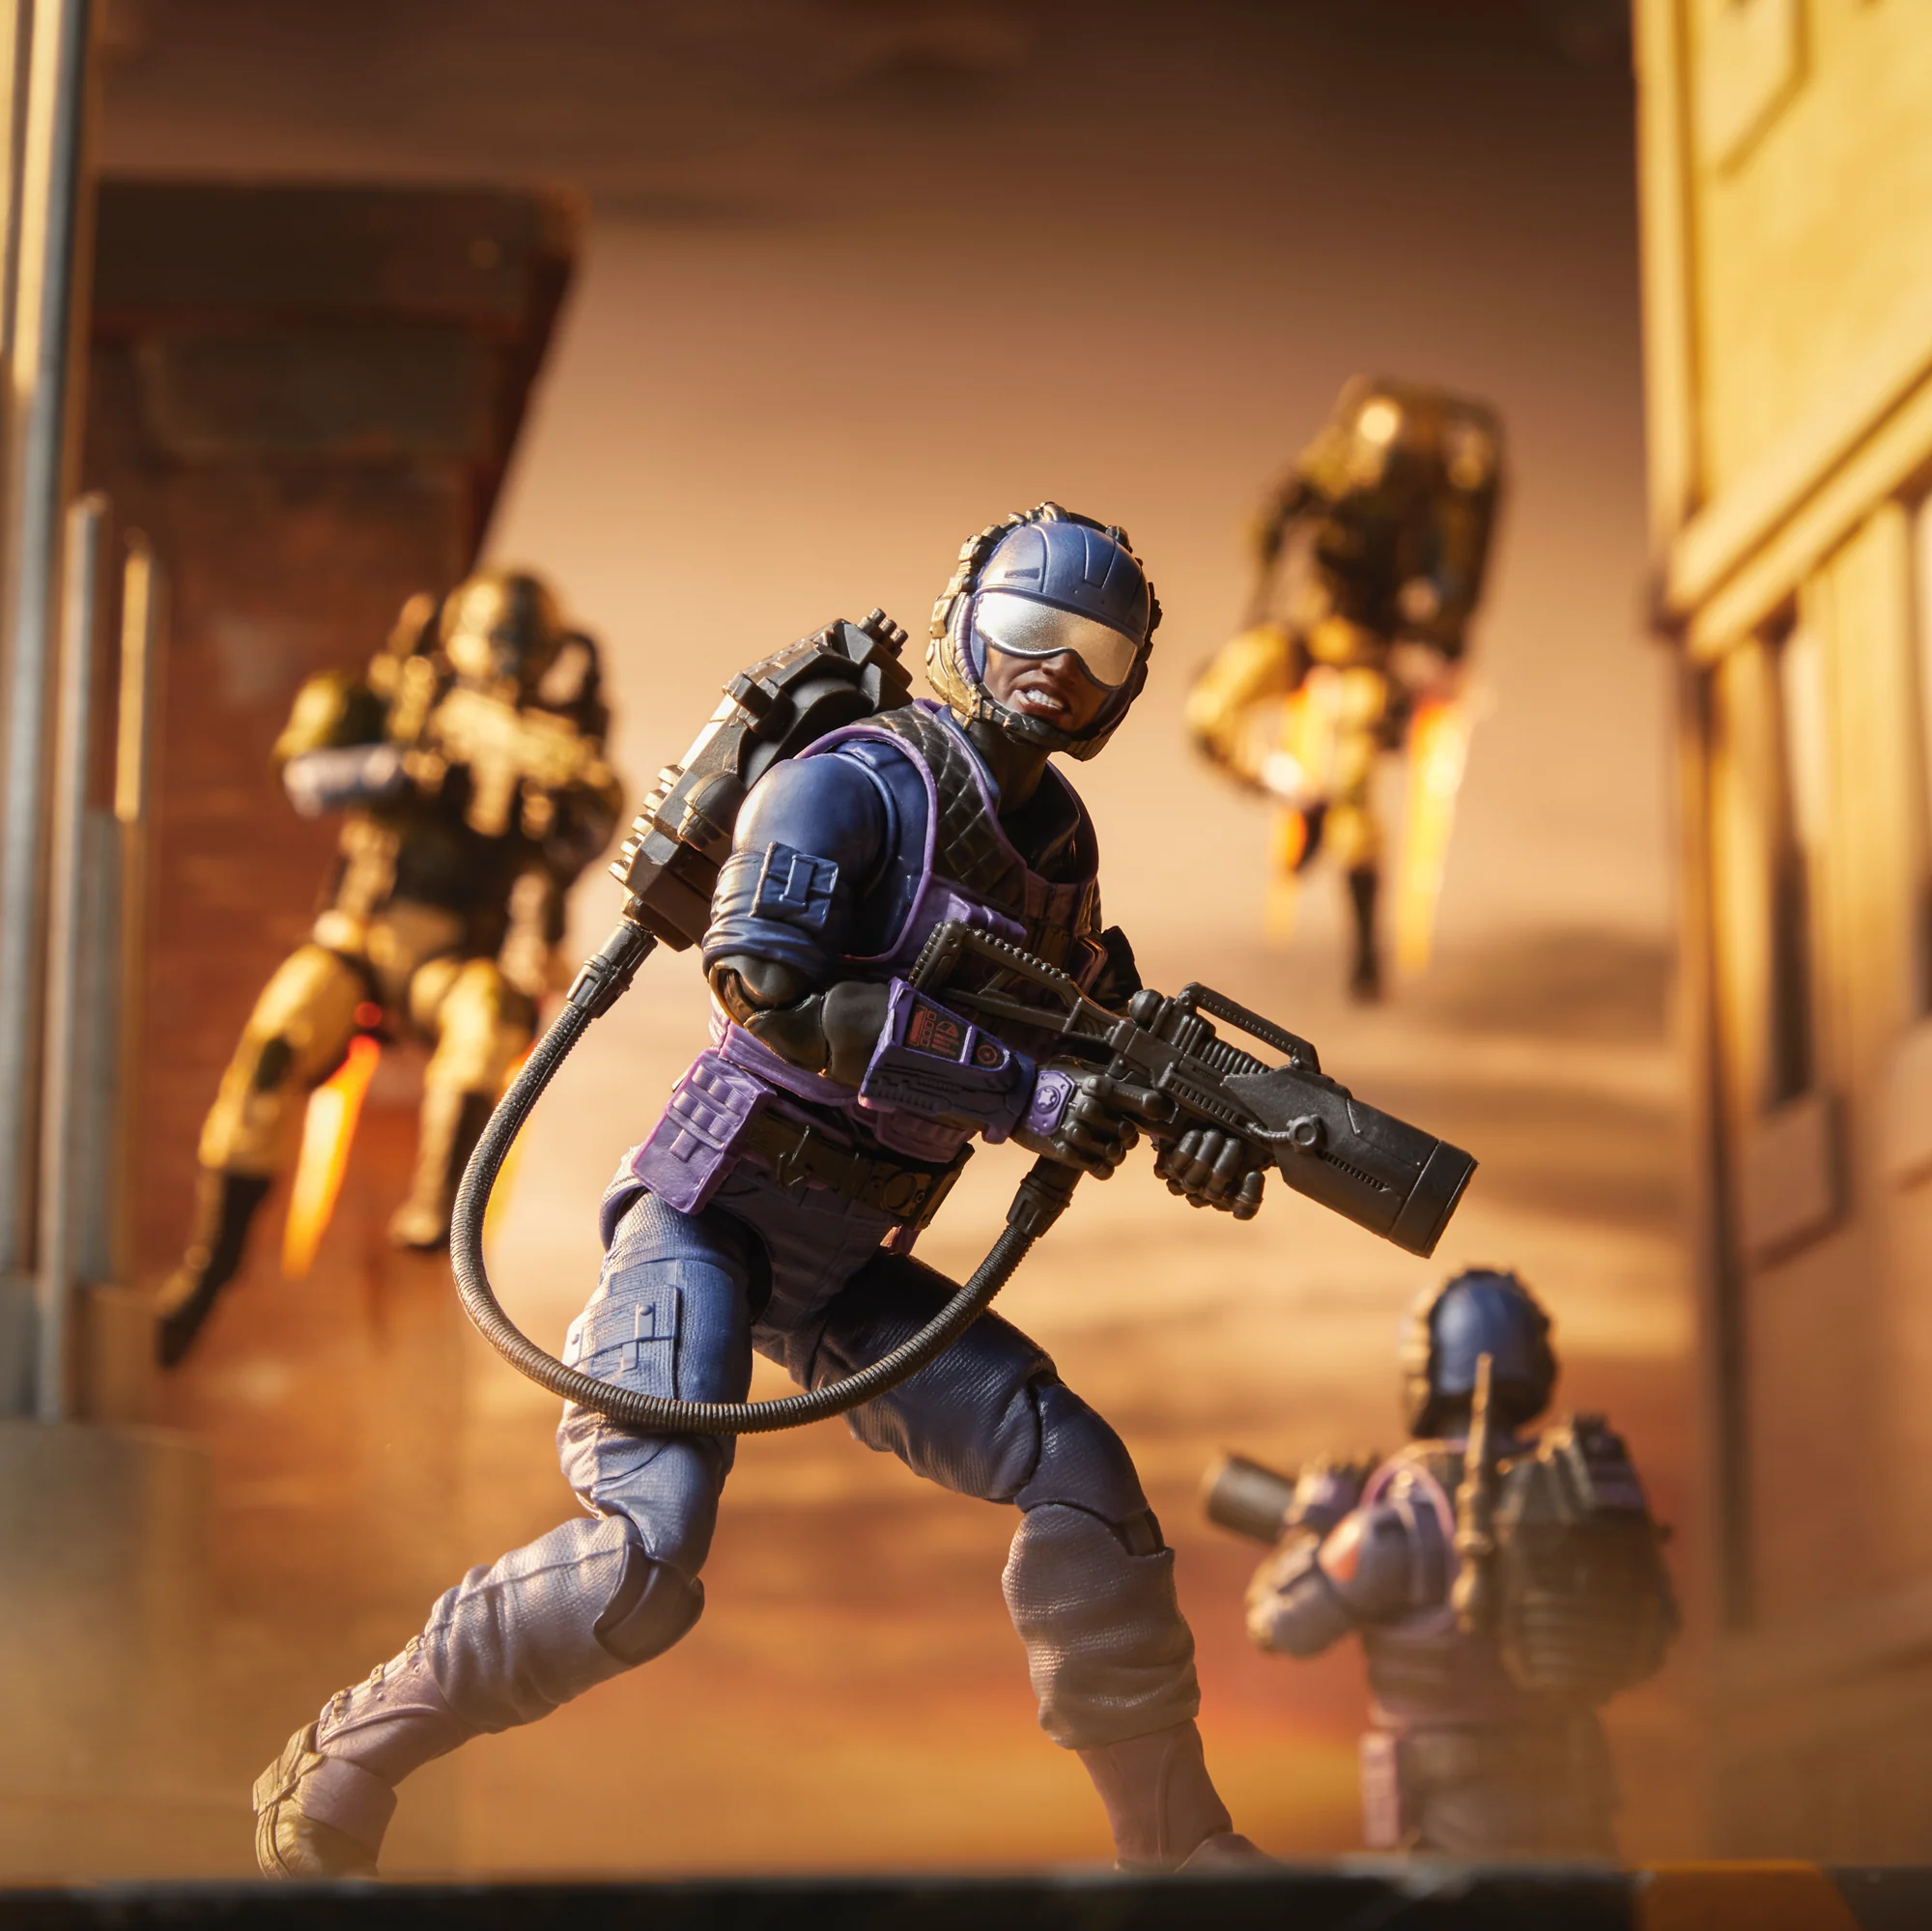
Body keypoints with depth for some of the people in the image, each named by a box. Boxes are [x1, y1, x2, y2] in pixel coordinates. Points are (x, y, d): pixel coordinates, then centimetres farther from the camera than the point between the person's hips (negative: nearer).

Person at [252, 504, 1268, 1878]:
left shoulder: (1056, 836, 11)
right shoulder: (855, 785, -13)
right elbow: (771, 995, -26)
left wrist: (1198, 1127, -2)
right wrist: (1026, 1089, -28)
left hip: (842, 1265, 8)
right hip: (713, 1212, -7)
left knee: (1076, 1468, -3)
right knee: (651, 1548, -24)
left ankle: (1179, 1844, 9)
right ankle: (336, 1778, -7)